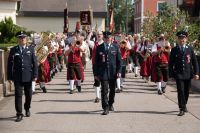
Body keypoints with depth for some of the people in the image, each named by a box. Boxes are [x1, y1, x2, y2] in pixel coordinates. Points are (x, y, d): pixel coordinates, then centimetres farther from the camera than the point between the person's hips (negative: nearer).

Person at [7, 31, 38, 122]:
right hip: (17, 77, -1)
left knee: (28, 95, 12)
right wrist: (9, 77, -1)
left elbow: (34, 62, 3)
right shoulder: (13, 50, 2)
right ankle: (19, 114, 1)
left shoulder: (31, 49, 4)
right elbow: (10, 64, 3)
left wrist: (35, 75, -3)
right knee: (18, 95, -4)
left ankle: (27, 109, 35)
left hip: (28, 76, 1)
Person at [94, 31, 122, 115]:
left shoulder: (115, 47, 4)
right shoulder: (99, 48, 3)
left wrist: (119, 71, -5)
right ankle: (105, 108, -6)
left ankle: (110, 104, 33)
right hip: (103, 72, -1)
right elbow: (96, 62, 4)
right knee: (104, 90, -8)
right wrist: (96, 73, 0)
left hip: (113, 72, 2)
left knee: (112, 90, 13)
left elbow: (119, 60, 4)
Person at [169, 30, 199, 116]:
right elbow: (171, 63, 3)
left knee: (186, 91, 12)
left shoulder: (190, 49, 4)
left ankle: (184, 105, 32)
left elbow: (194, 61, 4)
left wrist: (196, 73, -2)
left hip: (188, 74, 2)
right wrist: (171, 74, -2)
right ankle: (182, 109, -4)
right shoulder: (174, 50, 1)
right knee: (181, 91, -9)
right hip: (178, 74, -2)